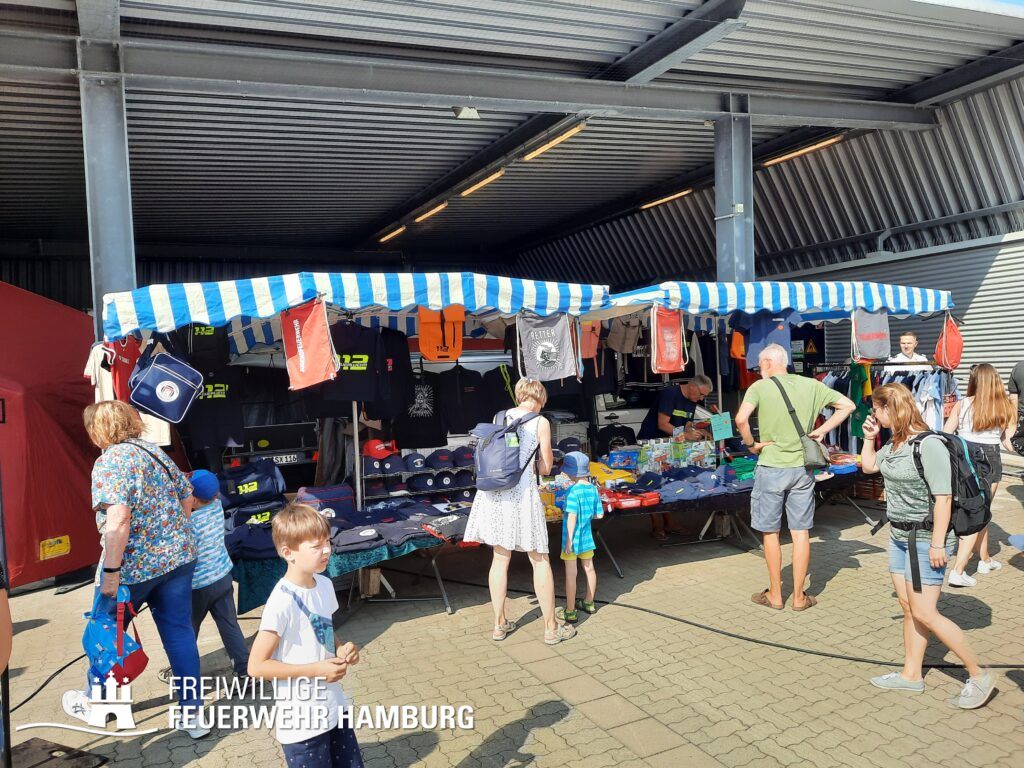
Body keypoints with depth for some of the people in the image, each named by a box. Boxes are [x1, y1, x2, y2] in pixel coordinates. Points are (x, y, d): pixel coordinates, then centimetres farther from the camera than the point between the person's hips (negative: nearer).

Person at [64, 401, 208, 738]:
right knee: (179, 631, 10)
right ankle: (192, 713, 16)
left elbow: (118, 521, -26)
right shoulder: (155, 451, 9)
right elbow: (187, 499, 16)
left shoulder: (109, 461, -15)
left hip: (134, 564, -6)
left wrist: (111, 571, -21)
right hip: (178, 555, 6)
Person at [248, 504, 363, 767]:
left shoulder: (325, 585, -1)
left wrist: (341, 651, -4)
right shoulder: (282, 602, -24)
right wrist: (316, 670, -22)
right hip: (302, 723, -7)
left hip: (334, 709, 7)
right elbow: (257, 666, -21)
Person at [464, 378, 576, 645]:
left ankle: (500, 624, 24)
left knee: (500, 557, 16)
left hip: (493, 491, 5)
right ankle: (551, 628, 16)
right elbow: (545, 468, 0)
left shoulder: (499, 417, 10)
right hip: (522, 492, -5)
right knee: (540, 560, 7)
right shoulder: (541, 422, -3)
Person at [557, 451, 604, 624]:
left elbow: (572, 516, -23)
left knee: (571, 574, 1)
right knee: (589, 568, 18)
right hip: (587, 537, 7)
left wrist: (569, 541, -20)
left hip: (573, 538, -7)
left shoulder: (573, 491, -20)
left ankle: (570, 611, 8)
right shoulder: (593, 490, -1)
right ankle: (589, 603, 35)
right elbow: (599, 514, 4)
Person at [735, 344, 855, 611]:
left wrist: (751, 444, -11)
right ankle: (799, 597, 18)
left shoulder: (760, 387, -10)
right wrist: (822, 429, 7)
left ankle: (775, 595, 20)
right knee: (801, 532, 10)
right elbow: (847, 405, 10)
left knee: (770, 532, 10)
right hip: (802, 468, 4)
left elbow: (741, 419, -27)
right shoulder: (810, 385, 4)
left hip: (771, 468, -3)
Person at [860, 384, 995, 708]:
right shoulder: (894, 444, 5)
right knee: (908, 608, 14)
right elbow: (868, 465, 23)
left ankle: (979, 676, 11)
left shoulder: (929, 445, -20)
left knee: (924, 613, -4)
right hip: (900, 535, 9)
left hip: (926, 539, -9)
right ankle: (911, 675, 25)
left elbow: (943, 497, -21)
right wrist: (869, 437, 8)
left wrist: (938, 543, -21)